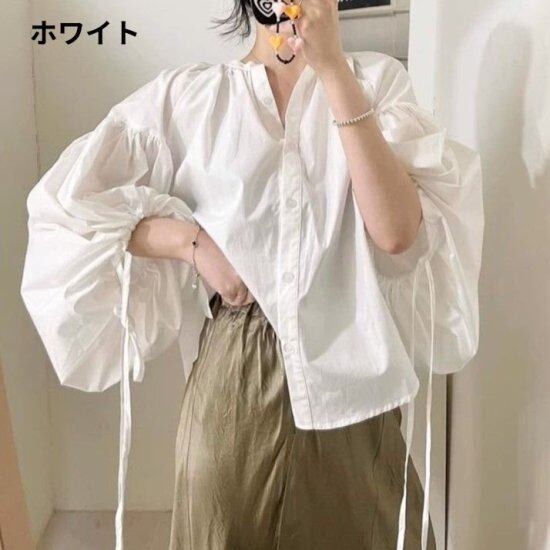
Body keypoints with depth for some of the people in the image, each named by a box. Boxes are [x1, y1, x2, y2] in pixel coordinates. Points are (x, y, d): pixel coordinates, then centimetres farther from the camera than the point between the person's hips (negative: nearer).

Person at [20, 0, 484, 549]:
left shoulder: (377, 80, 0)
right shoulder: (187, 94, 0)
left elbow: (397, 231, -15)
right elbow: (64, 202, 2)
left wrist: (332, 65, -17)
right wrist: (194, 241, -10)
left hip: (351, 374, 0)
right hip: (233, 373, 0)